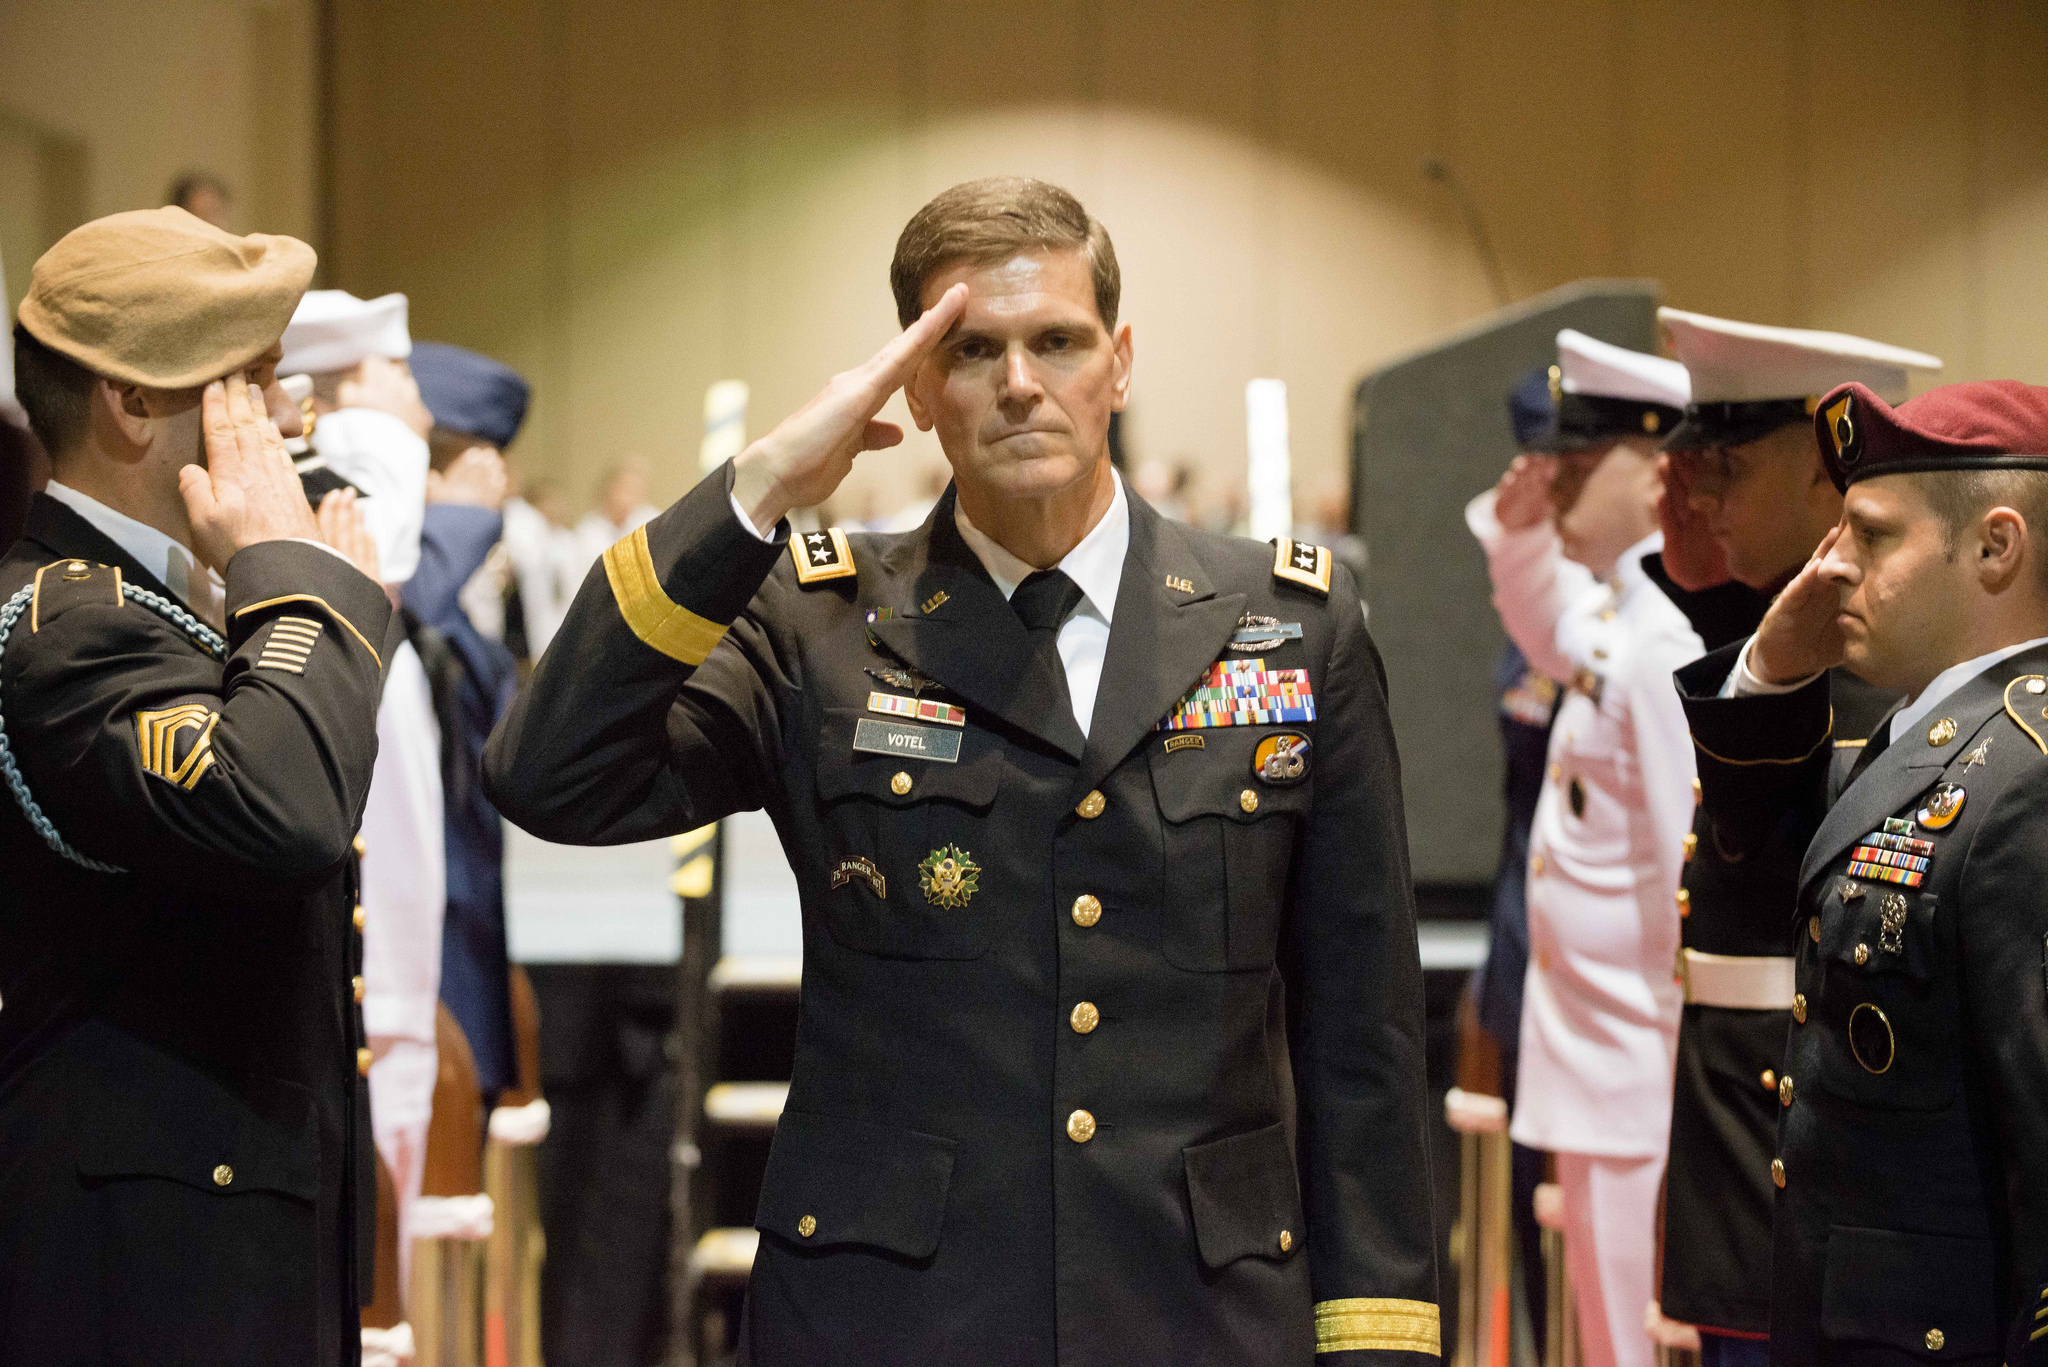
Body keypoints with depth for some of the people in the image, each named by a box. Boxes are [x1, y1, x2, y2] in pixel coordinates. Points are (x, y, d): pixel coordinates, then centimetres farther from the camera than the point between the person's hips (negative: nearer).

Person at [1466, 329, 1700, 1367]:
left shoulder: (1669, 644, -21)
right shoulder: (1615, 612, 8)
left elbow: (1701, 866, -24)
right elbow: (1547, 632, 31)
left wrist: (1694, 1059, -21)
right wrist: (1520, 536, 11)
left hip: (1644, 1074, -10)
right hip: (1594, 1049, 10)